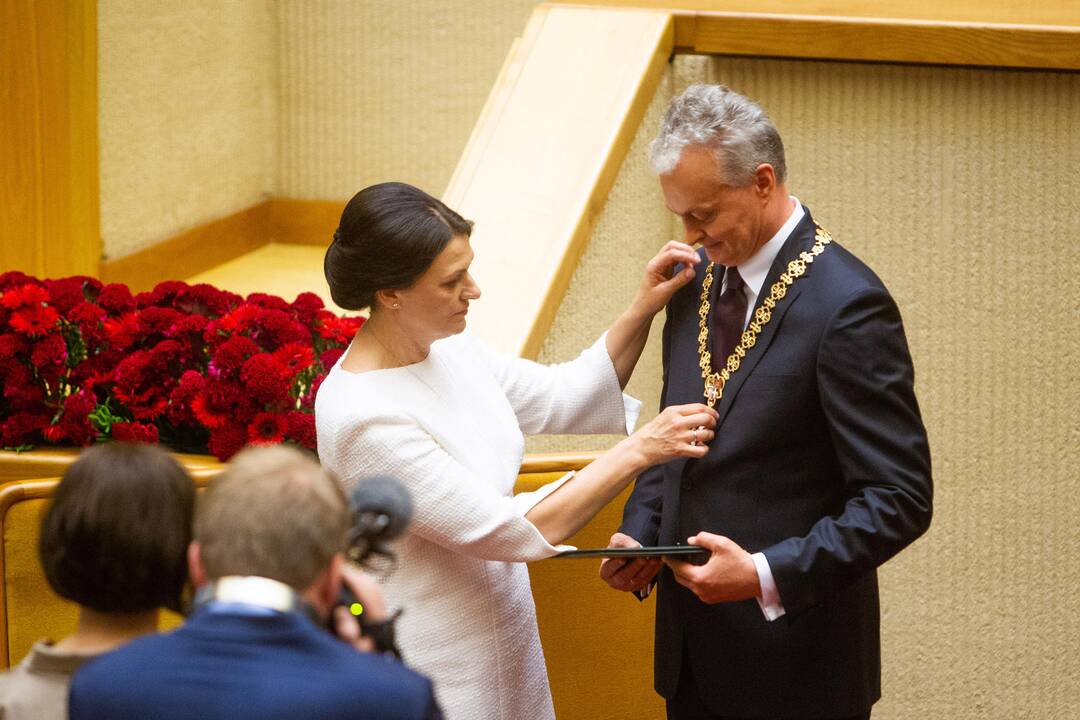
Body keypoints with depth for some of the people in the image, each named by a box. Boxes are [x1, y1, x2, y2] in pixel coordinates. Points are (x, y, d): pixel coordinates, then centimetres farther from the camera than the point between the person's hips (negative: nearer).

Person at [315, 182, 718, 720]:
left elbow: (564, 401, 12)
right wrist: (639, 450, -22)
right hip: (433, 671, -8)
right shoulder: (362, 417, -27)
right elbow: (506, 530, -25)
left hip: (502, 638, 8)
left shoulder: (451, 350, -2)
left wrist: (641, 312, -2)